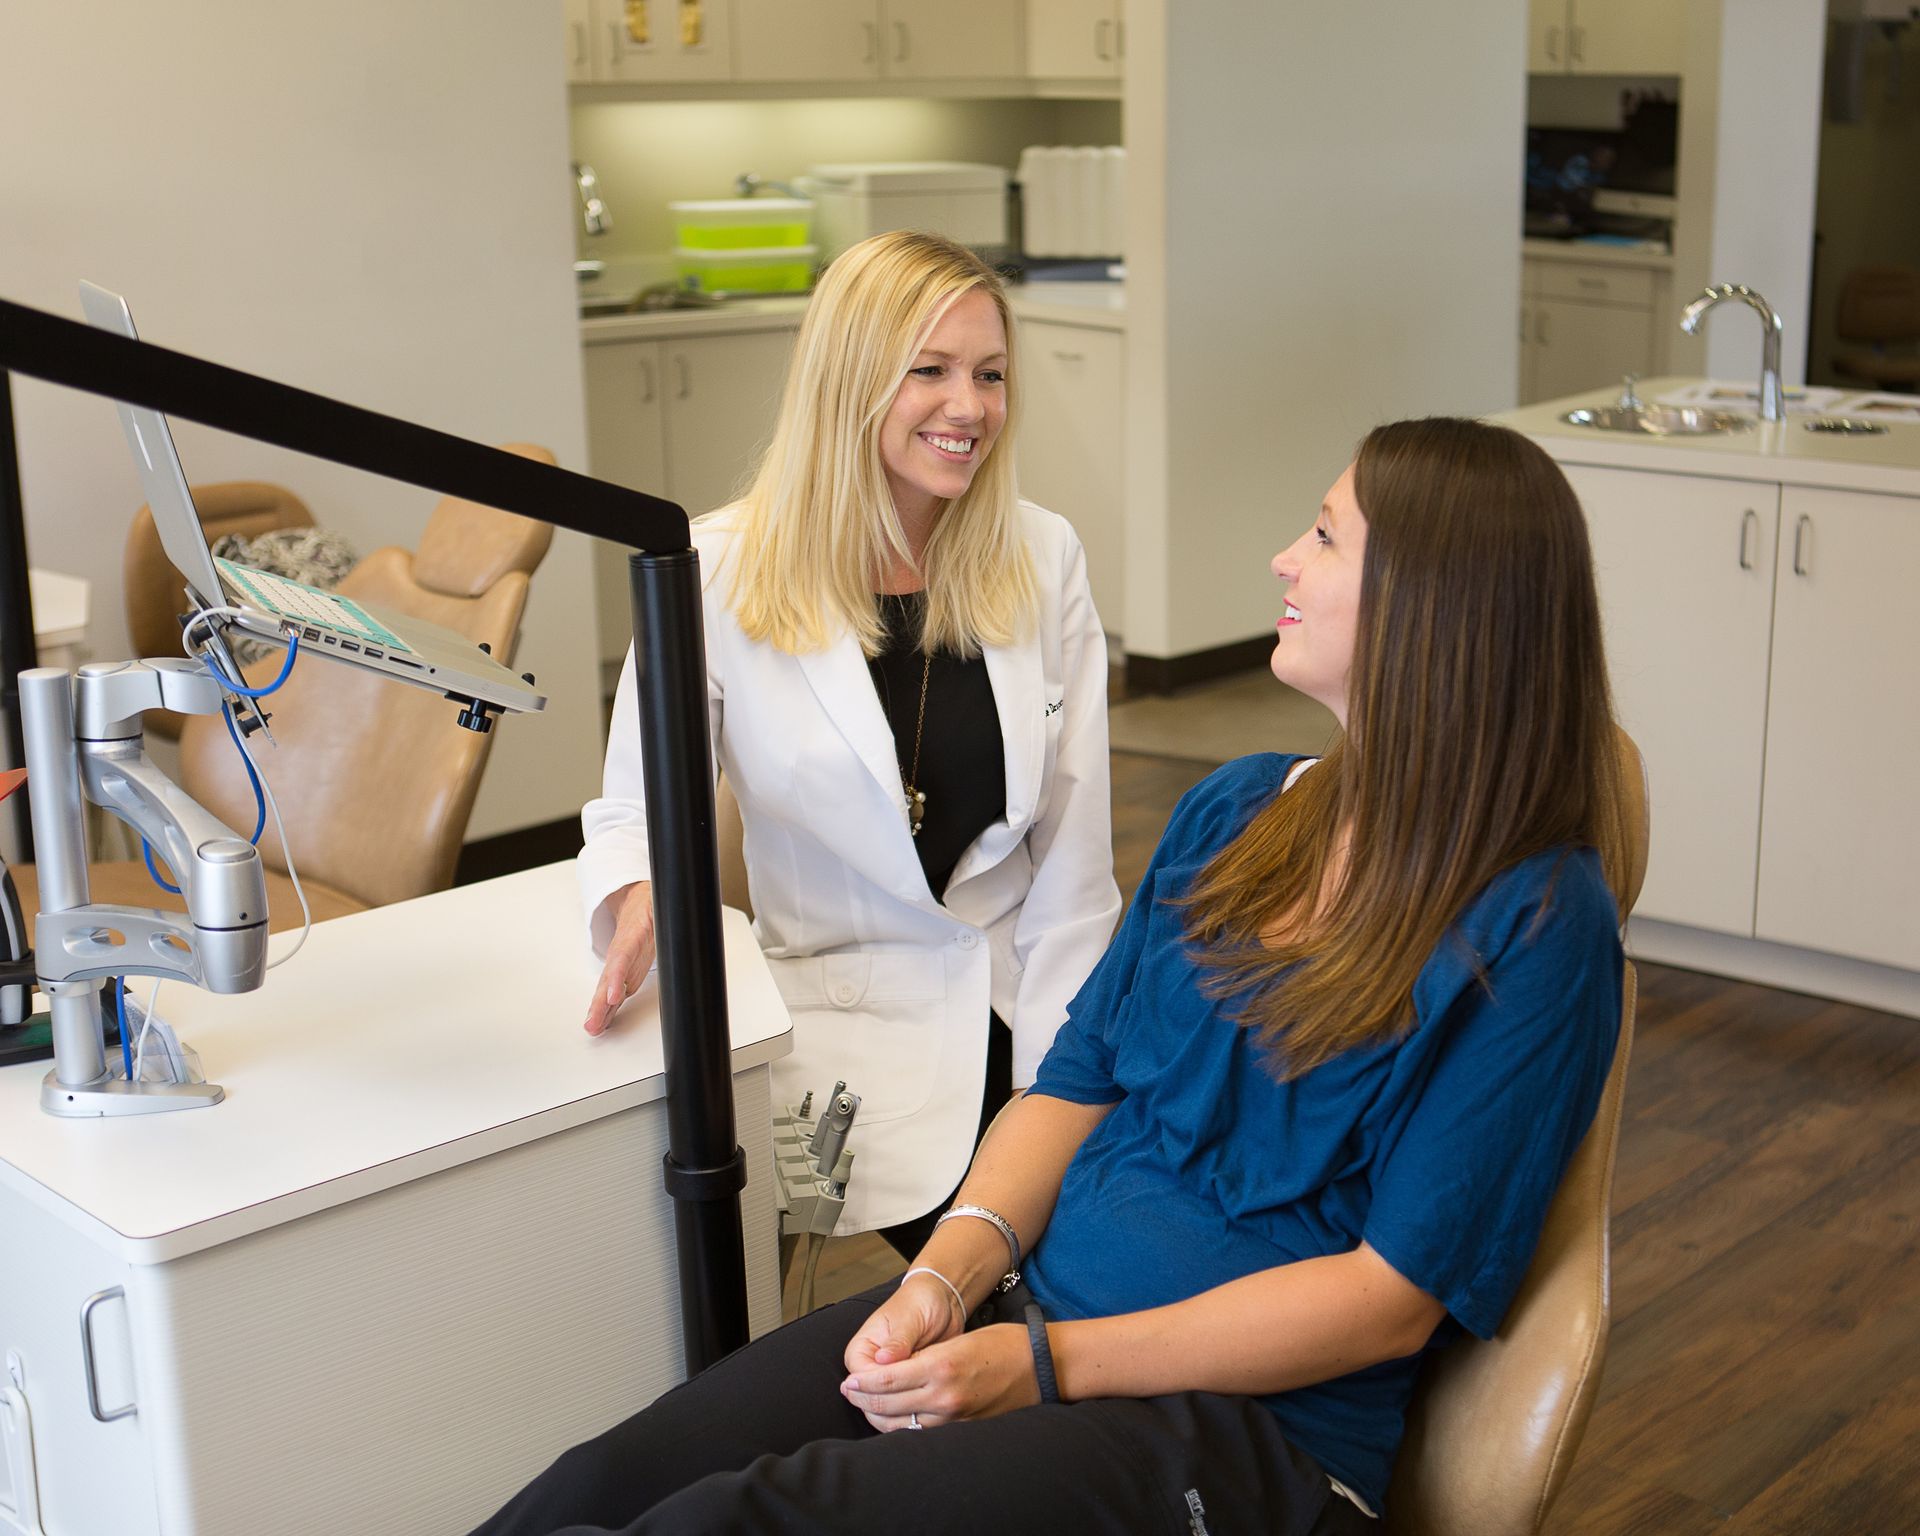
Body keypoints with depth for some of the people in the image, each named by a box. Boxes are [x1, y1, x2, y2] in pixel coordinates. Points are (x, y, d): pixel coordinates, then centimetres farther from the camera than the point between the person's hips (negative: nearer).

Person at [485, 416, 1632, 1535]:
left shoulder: (1537, 927, -10)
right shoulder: (1234, 811, 12)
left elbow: (1394, 1295, -13)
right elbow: (1082, 1076, 12)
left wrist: (1048, 1362, -17)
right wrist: (948, 1277, -6)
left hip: (1256, 1426, -6)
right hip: (1038, 1301, 6)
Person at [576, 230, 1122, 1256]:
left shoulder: (1044, 560, 1)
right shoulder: (718, 575, -7)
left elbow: (1071, 855, 1)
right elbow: (640, 801, 0)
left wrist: (1058, 1077, -5)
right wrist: (640, 896, -24)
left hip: (1024, 1010, 3)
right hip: (846, 1011, -3)